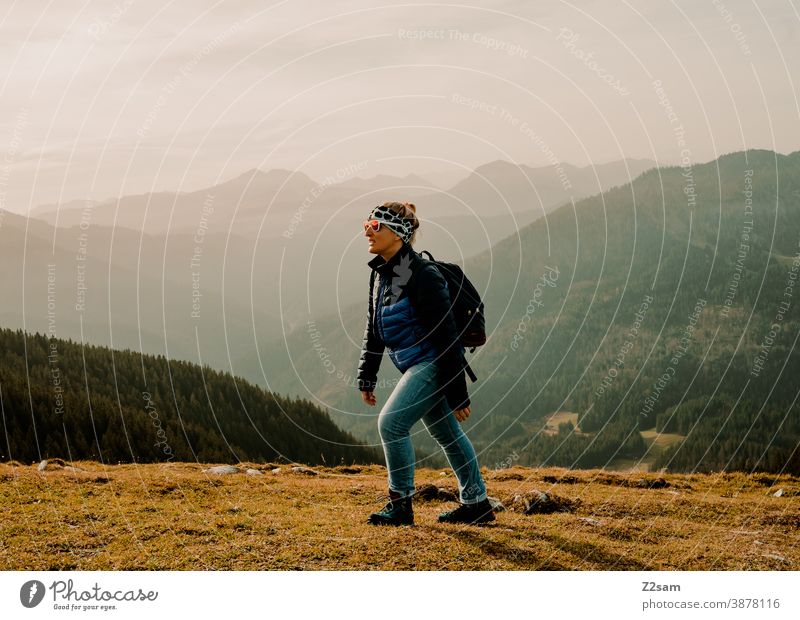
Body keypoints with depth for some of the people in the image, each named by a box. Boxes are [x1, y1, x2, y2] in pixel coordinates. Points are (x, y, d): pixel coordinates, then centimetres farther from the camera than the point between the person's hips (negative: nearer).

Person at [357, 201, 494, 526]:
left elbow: (446, 337, -21)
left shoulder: (422, 275, -21)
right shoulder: (381, 273, 7)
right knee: (446, 434, 15)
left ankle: (401, 504, -4)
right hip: (417, 367, 10)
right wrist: (366, 377, 15)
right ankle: (476, 504, 26)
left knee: (391, 422, -15)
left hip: (433, 364, -10)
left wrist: (457, 394, -21)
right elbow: (374, 330, 17)